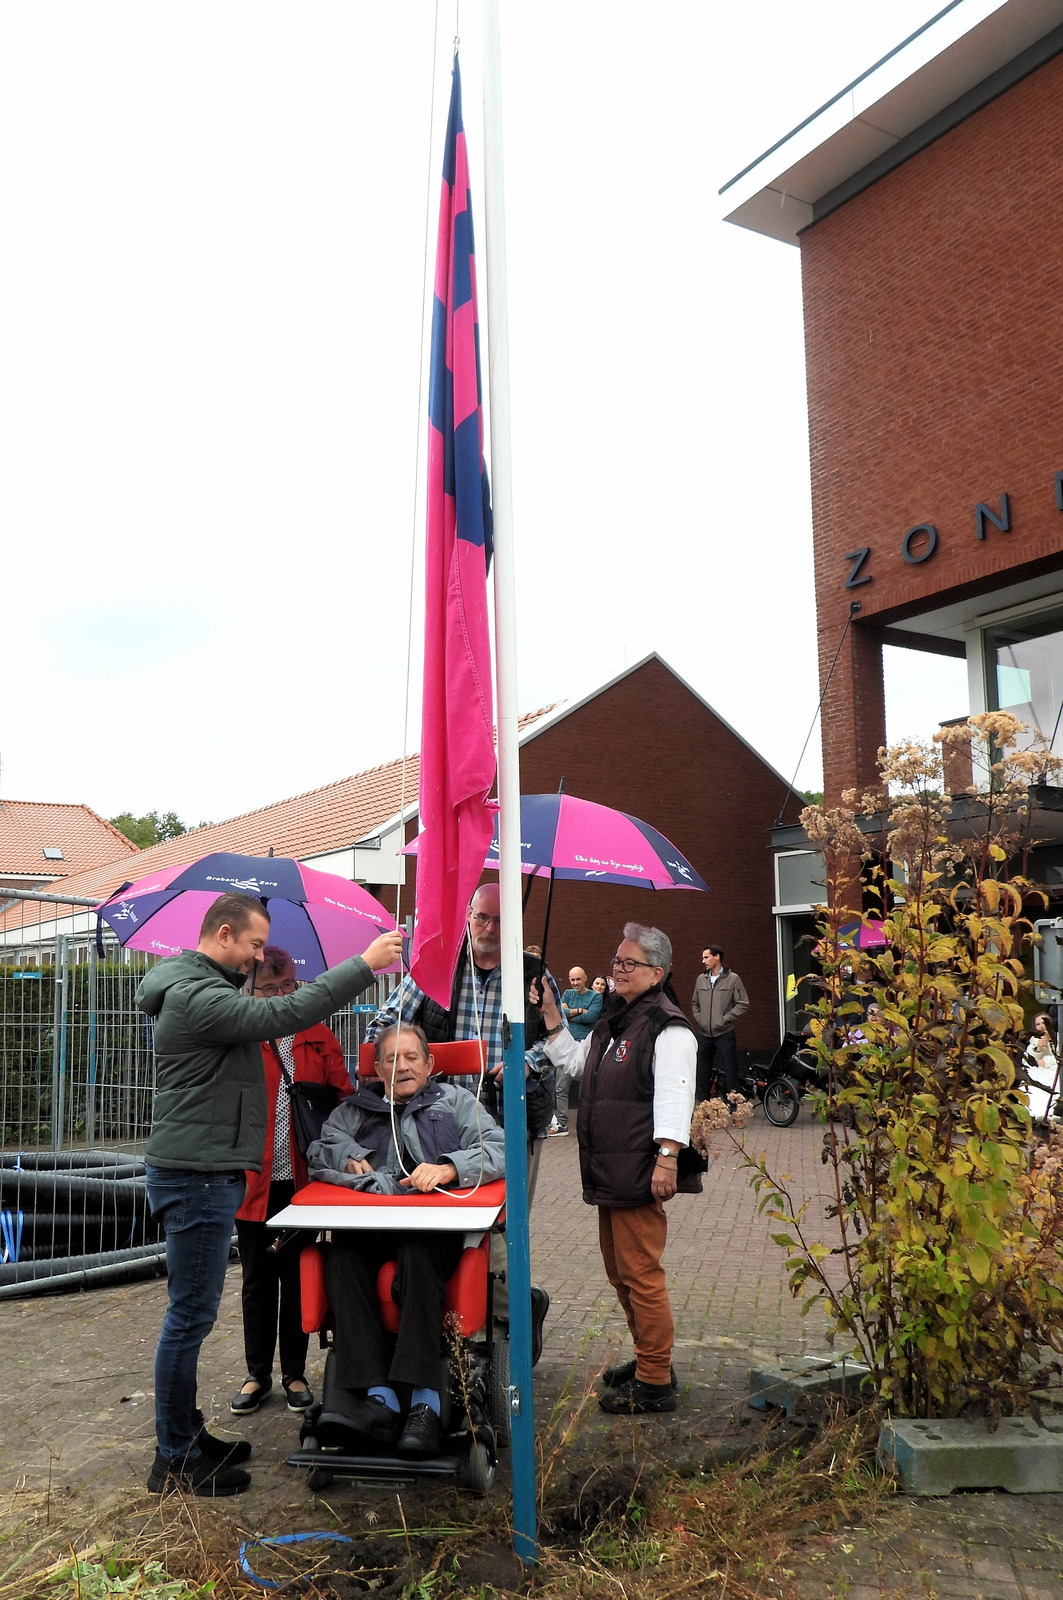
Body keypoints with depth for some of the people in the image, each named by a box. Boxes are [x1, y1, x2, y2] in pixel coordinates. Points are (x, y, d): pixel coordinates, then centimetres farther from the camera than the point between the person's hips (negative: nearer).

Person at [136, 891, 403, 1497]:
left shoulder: (205, 989, 17)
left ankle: (186, 1435, 28)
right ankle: (175, 1460, 9)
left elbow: (259, 1020, 18)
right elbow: (281, 1016, -28)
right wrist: (364, 965, -25)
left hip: (205, 1174, 11)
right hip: (196, 1178, -11)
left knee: (193, 1313, 17)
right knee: (190, 1315, -2)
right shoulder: (197, 996, -19)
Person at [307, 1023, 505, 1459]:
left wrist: (448, 1168, -14)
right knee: (341, 1257, -32)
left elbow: (498, 1150, 4)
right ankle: (376, 1398, -38)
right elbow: (317, 1151, 18)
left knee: (418, 1256, -37)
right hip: (367, 1224, 3)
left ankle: (424, 1402, -41)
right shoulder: (355, 1110, 30)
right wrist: (348, 1157, -4)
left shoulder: (456, 1102, 21)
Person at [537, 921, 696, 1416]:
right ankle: (648, 1360, 33)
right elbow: (576, 1064, 31)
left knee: (641, 1274, -4)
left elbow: (674, 1097, -20)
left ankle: (655, 1383, 6)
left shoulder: (667, 1028, -12)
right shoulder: (612, 1020, 17)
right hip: (607, 1172, 10)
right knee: (619, 1272, 19)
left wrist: (666, 1158, -27)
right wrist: (550, 1016, 23)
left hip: (639, 1174, -10)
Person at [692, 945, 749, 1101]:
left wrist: (725, 1019, -10)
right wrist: (698, 1018, 7)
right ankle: (701, 1104, 17)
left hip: (724, 1033, -5)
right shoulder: (701, 979, 12)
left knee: (730, 1070, -4)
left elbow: (743, 1004, -5)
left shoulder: (732, 979, -3)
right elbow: (695, 1003, 23)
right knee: (703, 1071, 9)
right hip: (704, 1034, 5)